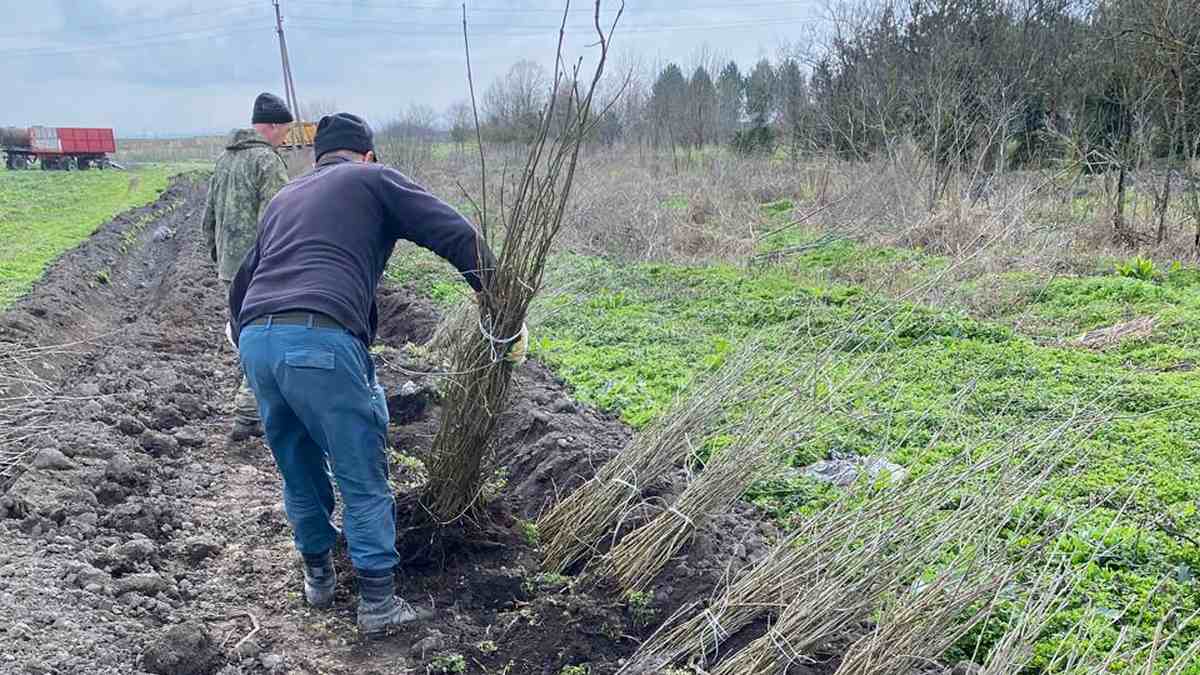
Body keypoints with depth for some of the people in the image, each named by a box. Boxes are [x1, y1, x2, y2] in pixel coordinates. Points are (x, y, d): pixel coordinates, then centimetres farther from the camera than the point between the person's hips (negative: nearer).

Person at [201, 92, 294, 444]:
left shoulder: (225, 158, 16)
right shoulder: (267, 160, -11)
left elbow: (209, 216, 21)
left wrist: (218, 257, 27)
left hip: (230, 269, 9)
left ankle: (256, 414, 22)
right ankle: (245, 418, -3)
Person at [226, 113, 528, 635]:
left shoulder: (283, 198, 31)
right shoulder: (374, 179, 14)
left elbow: (242, 283, 31)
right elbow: (458, 236, 3)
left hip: (255, 341, 6)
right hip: (323, 342, -6)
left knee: (298, 471, 24)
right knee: (364, 480, 7)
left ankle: (317, 577, 40)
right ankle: (377, 602, 16)